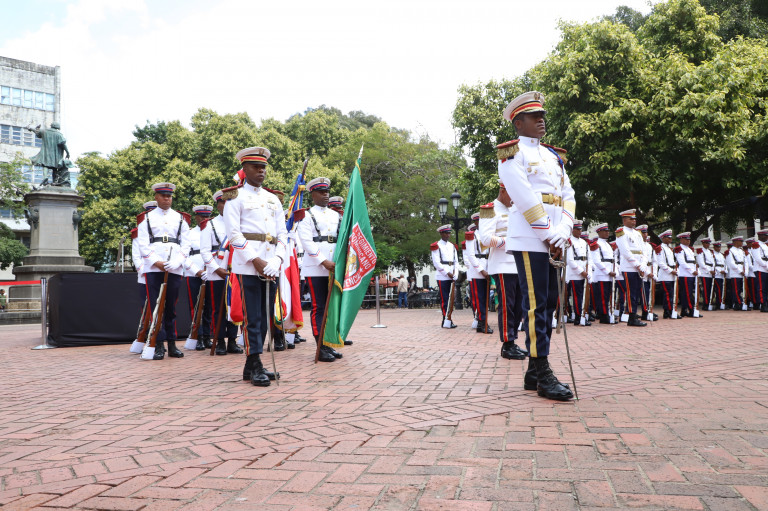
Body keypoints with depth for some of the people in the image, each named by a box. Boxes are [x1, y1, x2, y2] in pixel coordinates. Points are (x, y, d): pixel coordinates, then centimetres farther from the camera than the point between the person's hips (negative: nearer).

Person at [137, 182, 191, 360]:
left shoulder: (181, 218, 15)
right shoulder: (147, 218, 13)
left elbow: (186, 244, 8)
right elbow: (143, 244, 4)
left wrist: (176, 263, -8)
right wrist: (156, 262, -10)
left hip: (175, 269, 1)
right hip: (153, 268, -1)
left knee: (171, 306, 4)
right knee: (155, 306, -5)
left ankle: (172, 344, 9)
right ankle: (159, 345, -3)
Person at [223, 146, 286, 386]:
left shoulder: (273, 199, 19)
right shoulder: (235, 197, 4)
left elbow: (282, 233, 14)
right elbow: (234, 234, -6)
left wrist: (277, 260, -3)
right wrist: (255, 261, -13)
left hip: (271, 267, 6)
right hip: (247, 265, -5)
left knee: (264, 318, 7)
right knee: (252, 318, -6)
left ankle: (250, 365, 17)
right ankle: (256, 367, -1)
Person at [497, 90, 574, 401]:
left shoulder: (554, 156, 21)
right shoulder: (512, 153, 0)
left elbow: (568, 196, 12)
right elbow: (525, 198, -11)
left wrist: (562, 233, -4)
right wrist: (548, 235, -14)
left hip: (554, 240, 8)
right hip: (529, 239, -7)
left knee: (549, 303, 8)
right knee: (537, 305, -8)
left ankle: (534, 372, 15)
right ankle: (543, 376, -4)